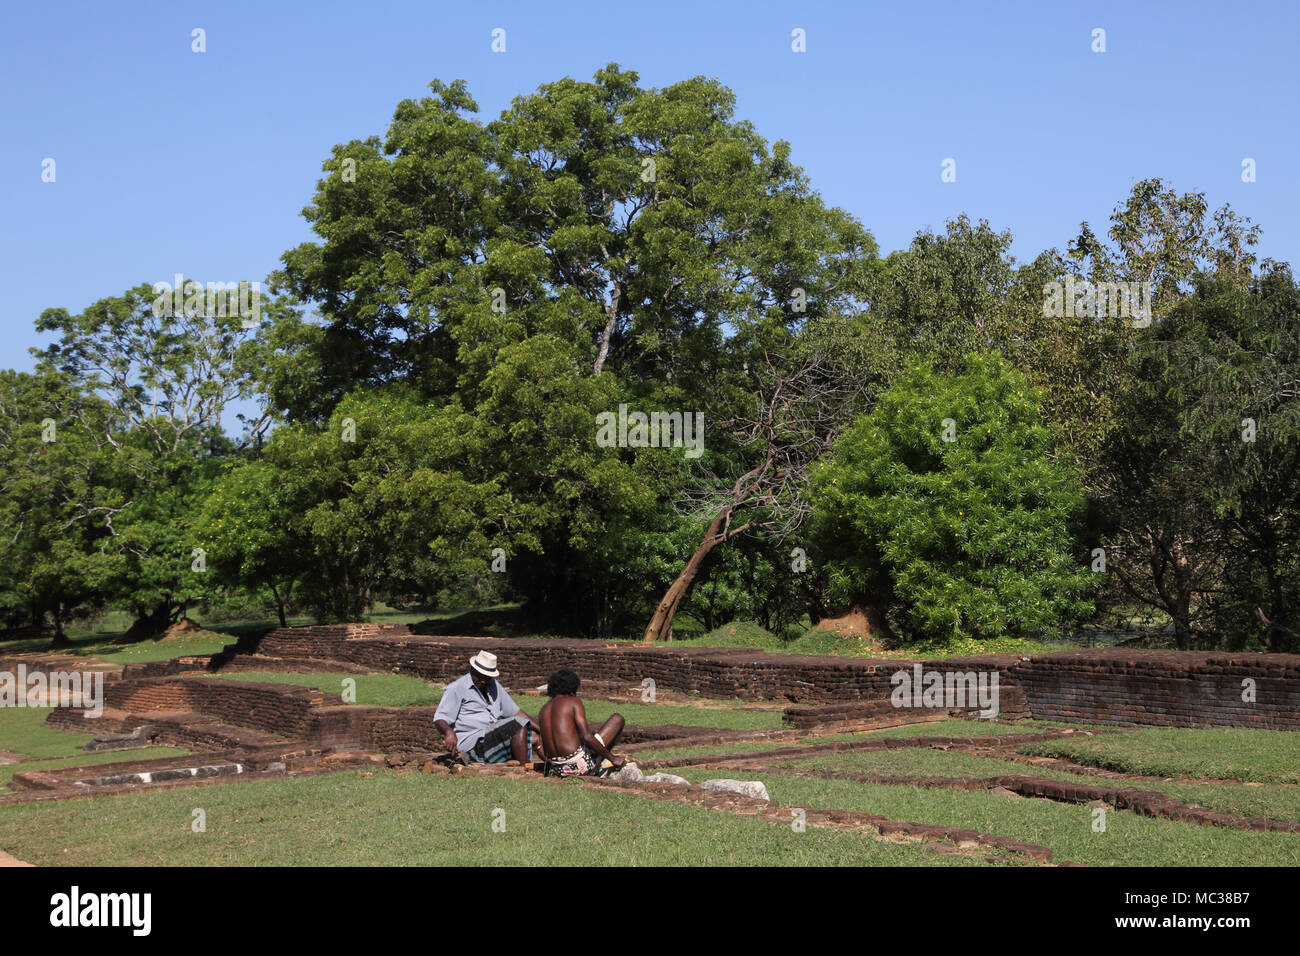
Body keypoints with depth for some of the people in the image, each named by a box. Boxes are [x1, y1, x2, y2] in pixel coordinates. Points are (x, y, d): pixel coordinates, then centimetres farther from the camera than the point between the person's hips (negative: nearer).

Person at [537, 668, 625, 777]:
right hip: (579, 766, -7)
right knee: (618, 719, 8)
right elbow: (587, 737, -15)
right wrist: (612, 759, -8)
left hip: (557, 771, 7)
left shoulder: (543, 711, 14)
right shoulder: (573, 701, -4)